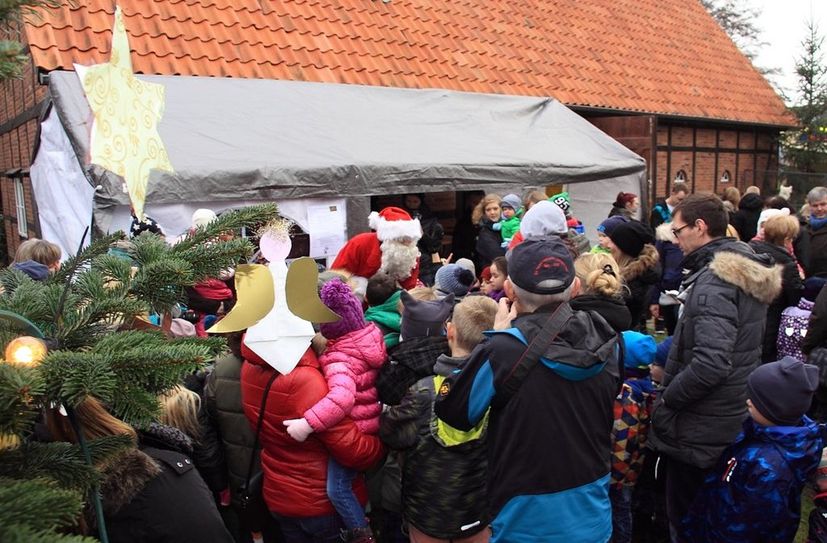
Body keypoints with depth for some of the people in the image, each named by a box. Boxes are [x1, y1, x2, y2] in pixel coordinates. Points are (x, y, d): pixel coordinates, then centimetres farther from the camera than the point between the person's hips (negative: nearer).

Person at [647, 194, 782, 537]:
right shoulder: (747, 273, 7)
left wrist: (665, 400, -18)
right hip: (734, 419, 10)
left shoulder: (714, 282, -23)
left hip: (700, 431, -10)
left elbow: (710, 364, -33)